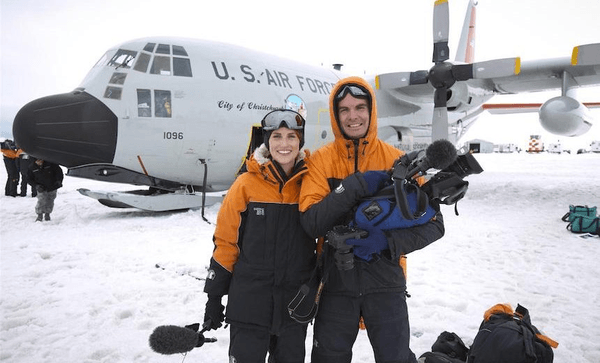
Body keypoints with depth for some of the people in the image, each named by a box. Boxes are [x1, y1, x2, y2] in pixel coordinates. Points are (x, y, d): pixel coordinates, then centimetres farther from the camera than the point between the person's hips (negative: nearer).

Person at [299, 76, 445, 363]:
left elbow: (432, 223, -4)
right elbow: (311, 223, -15)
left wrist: (388, 242, -20)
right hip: (336, 281, 1)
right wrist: (355, 186, -24)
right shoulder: (321, 160, -4)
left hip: (385, 282, -1)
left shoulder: (397, 160, -4)